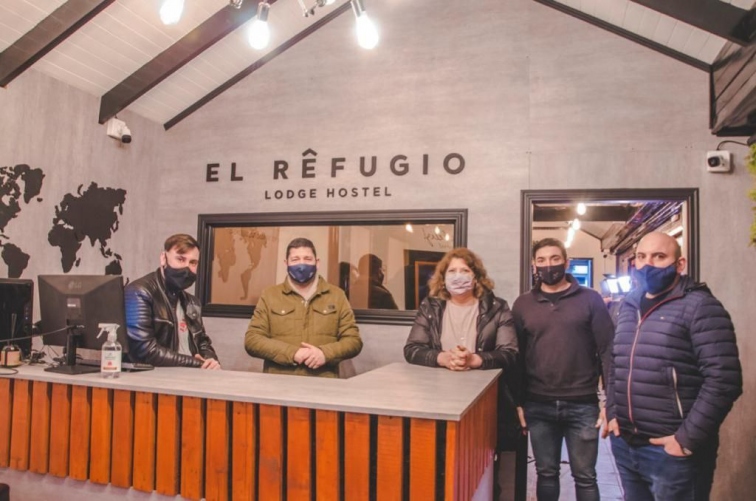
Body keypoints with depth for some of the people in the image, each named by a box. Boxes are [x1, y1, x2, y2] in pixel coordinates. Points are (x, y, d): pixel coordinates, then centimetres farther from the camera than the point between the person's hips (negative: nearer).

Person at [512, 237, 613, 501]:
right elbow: (516, 355, 5)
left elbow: (607, 350, -2)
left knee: (585, 477, 10)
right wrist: (518, 402, 3)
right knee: (546, 474, 14)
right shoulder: (523, 304, 4)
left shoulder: (590, 299, -1)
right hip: (538, 406, 2)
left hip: (582, 405, -1)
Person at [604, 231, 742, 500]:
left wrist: (687, 438, -17)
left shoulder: (698, 306, -10)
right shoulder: (628, 307, 10)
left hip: (671, 450, -6)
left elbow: (723, 379, -16)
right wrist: (612, 413, 7)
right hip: (624, 445, 6)